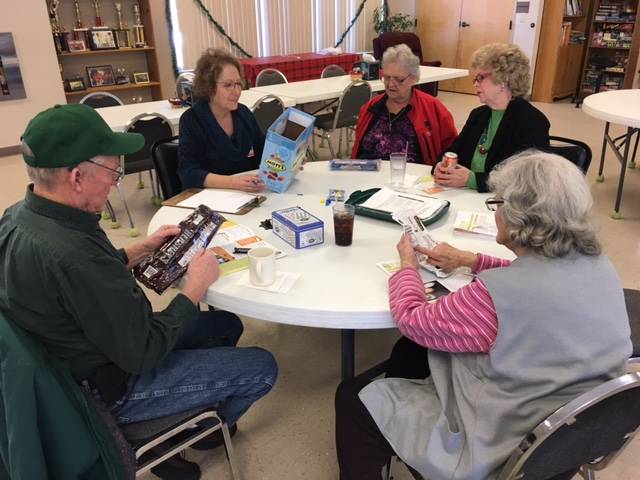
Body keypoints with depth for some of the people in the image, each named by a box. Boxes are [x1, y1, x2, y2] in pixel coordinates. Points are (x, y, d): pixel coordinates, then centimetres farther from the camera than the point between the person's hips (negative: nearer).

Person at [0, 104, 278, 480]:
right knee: (262, 368, 0)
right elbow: (141, 354, -28)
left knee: (227, 324, 17)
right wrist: (196, 286, -17)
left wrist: (142, 249, 2)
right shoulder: (72, 255, -37)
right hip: (111, 389, -9)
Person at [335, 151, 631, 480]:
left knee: (353, 398, 7)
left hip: (501, 453, -8)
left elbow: (411, 320, -18)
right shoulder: (598, 265, -9)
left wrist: (407, 265, 1)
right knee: (409, 351, 23)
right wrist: (471, 261, 11)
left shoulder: (497, 295, -35)